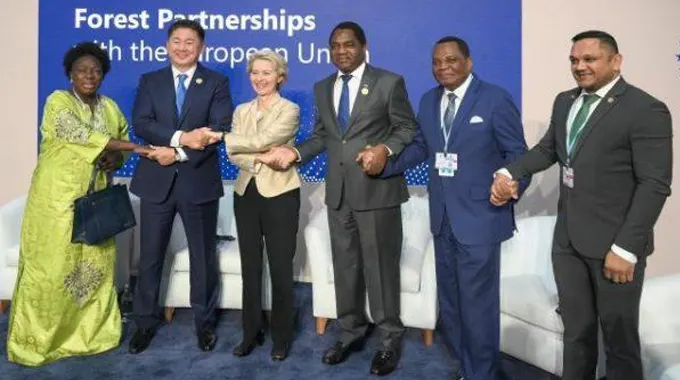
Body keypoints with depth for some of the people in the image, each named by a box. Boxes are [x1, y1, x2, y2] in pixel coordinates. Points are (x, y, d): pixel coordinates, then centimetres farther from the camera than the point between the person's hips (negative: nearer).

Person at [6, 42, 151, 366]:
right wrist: (135, 147, -23)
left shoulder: (109, 107, 11)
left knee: (96, 264, 7)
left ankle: (89, 332, 22)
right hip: (58, 197, -5)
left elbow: (121, 140, 18)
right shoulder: (58, 101, -6)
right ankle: (36, 339, 14)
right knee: (52, 267, -2)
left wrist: (116, 159, -6)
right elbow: (82, 135, -20)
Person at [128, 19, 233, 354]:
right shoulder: (149, 81, 10)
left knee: (203, 256, 9)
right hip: (157, 180, 2)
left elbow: (220, 129, -10)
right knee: (150, 256, 10)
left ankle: (205, 322, 26)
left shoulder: (216, 82, 4)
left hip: (199, 181, -1)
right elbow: (140, 124, -6)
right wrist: (180, 137, -22)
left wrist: (178, 153, -17)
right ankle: (145, 321, 27)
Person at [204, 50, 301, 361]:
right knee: (250, 266, 10)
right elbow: (233, 155, 0)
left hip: (279, 194, -4)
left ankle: (281, 337, 17)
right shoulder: (241, 111, 12)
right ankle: (251, 332, 25)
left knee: (280, 268, 1)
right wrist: (262, 159, -18)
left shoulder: (289, 110, -3)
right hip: (246, 193, 5)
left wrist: (221, 136, -7)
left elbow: (260, 141, -17)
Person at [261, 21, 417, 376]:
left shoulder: (389, 82, -1)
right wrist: (295, 152, -4)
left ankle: (390, 339, 19)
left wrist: (385, 149, -21)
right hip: (338, 191, 5)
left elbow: (408, 129, -2)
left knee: (380, 265, 2)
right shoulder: (322, 88, 14)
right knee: (344, 265, 13)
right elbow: (321, 136, 14)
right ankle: (351, 332, 30)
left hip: (376, 189, -5)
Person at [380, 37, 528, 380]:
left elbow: (517, 153, -6)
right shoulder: (428, 101, 9)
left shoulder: (495, 99, -7)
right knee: (449, 299, 18)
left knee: (477, 302, 3)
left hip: (479, 217, -6)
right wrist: (383, 163, 1)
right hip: (442, 217, 6)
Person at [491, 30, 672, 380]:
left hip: (613, 242, -5)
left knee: (619, 335, 11)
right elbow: (548, 149, 19)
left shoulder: (646, 110, -11)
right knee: (576, 328, 17)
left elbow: (655, 185, -15)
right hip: (568, 238, 6)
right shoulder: (564, 102, 10)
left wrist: (626, 248, -19)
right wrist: (510, 173, 0)